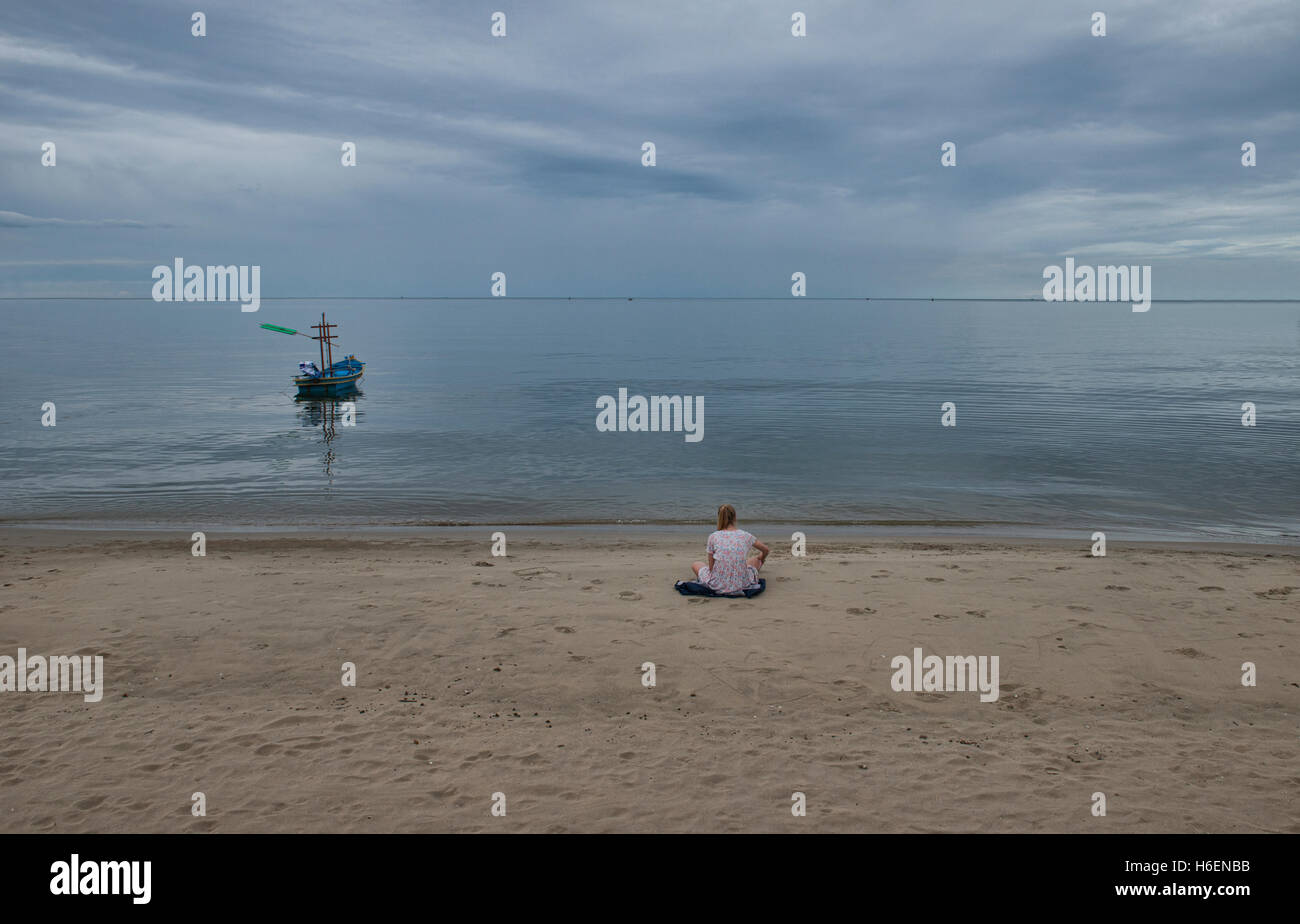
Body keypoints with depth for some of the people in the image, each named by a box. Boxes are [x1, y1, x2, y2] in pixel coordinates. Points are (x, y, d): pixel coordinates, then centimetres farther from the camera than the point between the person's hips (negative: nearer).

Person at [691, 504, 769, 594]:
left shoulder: (713, 537, -7)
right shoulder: (746, 536, -1)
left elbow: (711, 567, -1)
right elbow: (766, 550, 16)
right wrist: (761, 560, 39)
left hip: (718, 585, -2)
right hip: (742, 584, 2)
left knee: (696, 565, 27)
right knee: (755, 560, 33)